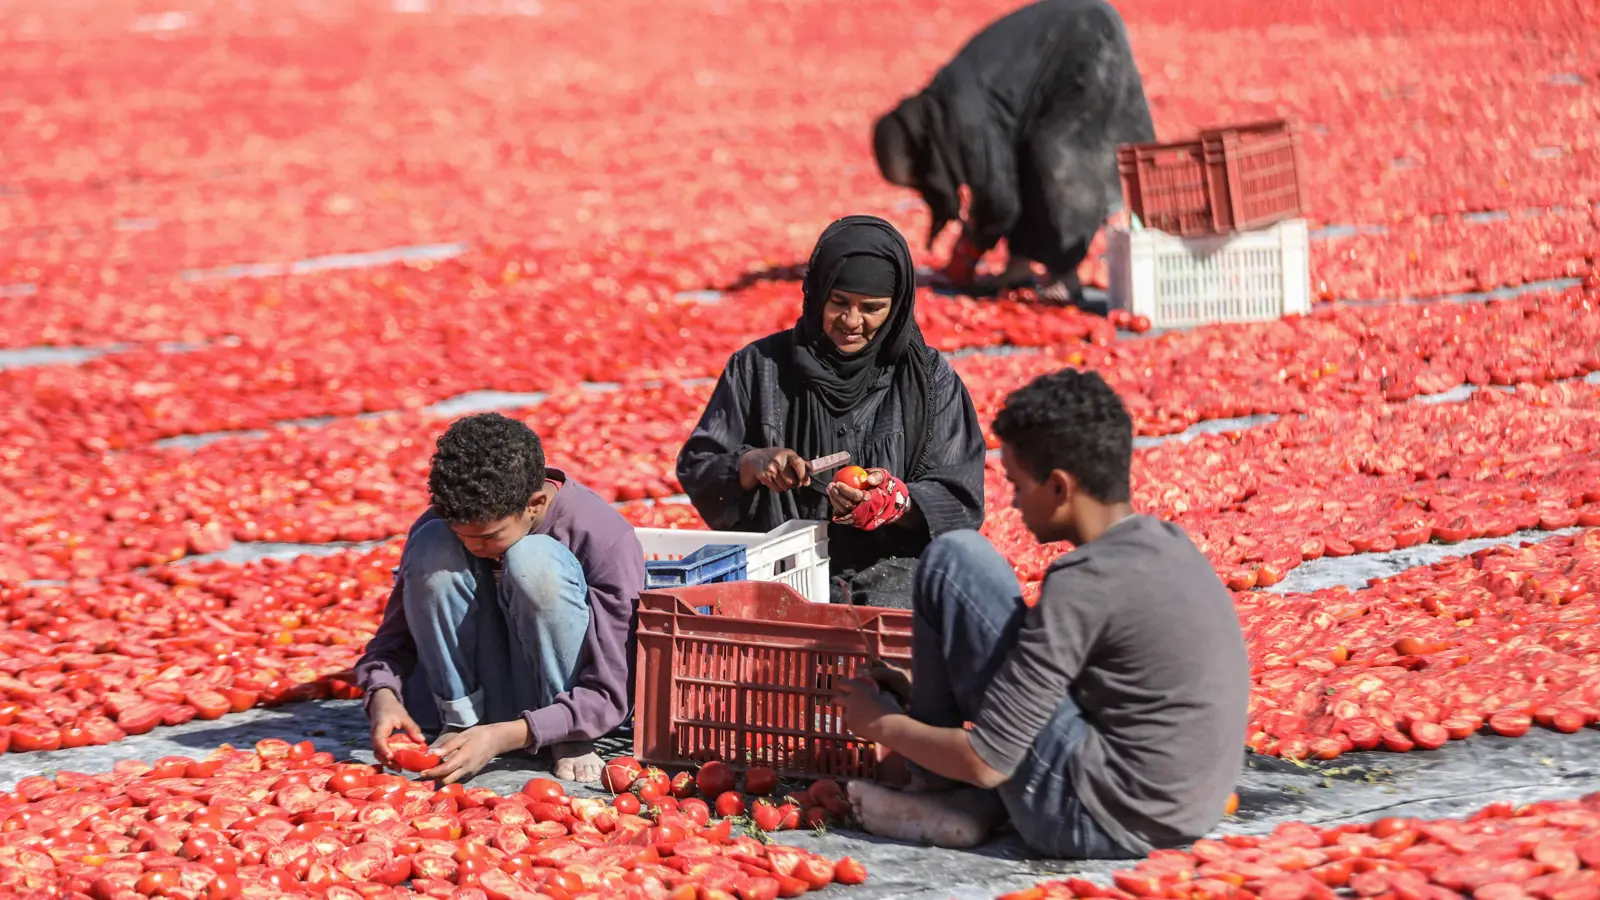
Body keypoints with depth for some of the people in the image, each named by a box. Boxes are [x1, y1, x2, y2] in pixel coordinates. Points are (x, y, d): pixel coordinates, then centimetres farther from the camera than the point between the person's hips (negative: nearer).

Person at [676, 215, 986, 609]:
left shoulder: (929, 379, 6)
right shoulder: (761, 367, 9)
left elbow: (961, 500, 2)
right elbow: (696, 467, 9)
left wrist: (898, 504, -19)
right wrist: (752, 464, -12)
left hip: (895, 564, 0)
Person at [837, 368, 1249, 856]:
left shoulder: (1082, 586, -19)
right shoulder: (1168, 544, 7)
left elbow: (985, 764, -15)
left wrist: (881, 724, 3)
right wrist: (930, 692, 23)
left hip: (1097, 822, -8)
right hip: (1183, 819, 9)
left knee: (953, 559, -4)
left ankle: (938, 785, 12)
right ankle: (973, 802, 13)